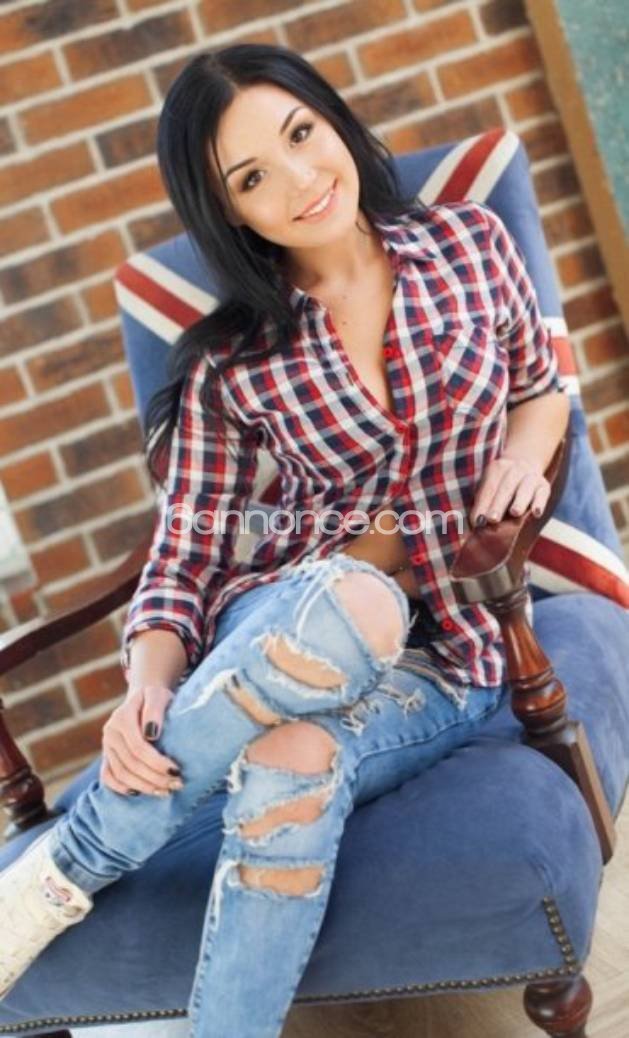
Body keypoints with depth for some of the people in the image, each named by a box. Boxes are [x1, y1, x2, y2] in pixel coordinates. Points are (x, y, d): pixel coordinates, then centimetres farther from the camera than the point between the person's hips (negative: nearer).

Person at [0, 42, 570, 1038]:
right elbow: (187, 550, -3)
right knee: (349, 597, -39)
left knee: (295, 765, -36)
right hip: (283, 627, 0)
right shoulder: (233, 363, -1)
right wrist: (148, 688, -23)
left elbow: (541, 386, 18)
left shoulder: (468, 242, 3)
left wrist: (523, 452, -5)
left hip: (448, 655, 1)